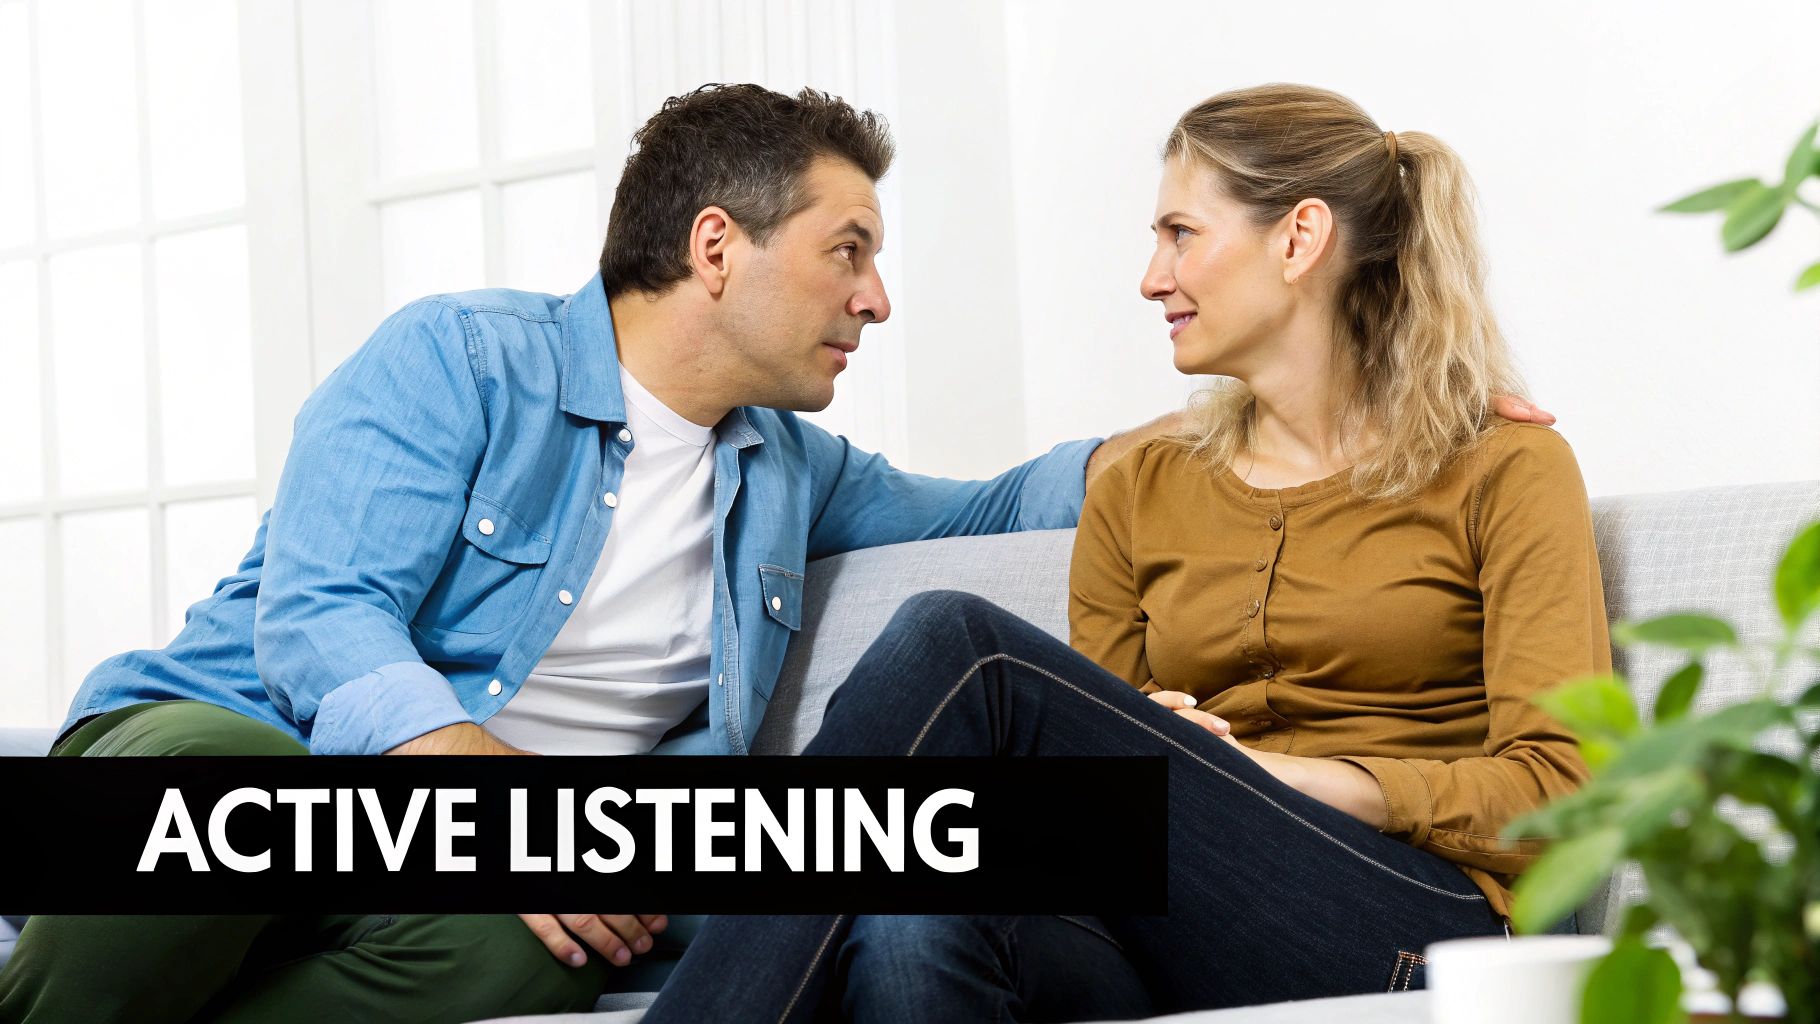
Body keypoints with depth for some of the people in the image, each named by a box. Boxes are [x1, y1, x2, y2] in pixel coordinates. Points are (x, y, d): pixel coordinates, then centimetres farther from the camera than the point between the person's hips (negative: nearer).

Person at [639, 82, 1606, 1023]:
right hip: (1180, 938, 4)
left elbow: (1553, 790, -1)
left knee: (958, 644, -23)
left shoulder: (1503, 472, 9)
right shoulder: (1138, 492, 22)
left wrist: (1266, 774, -9)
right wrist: (1150, 757, -3)